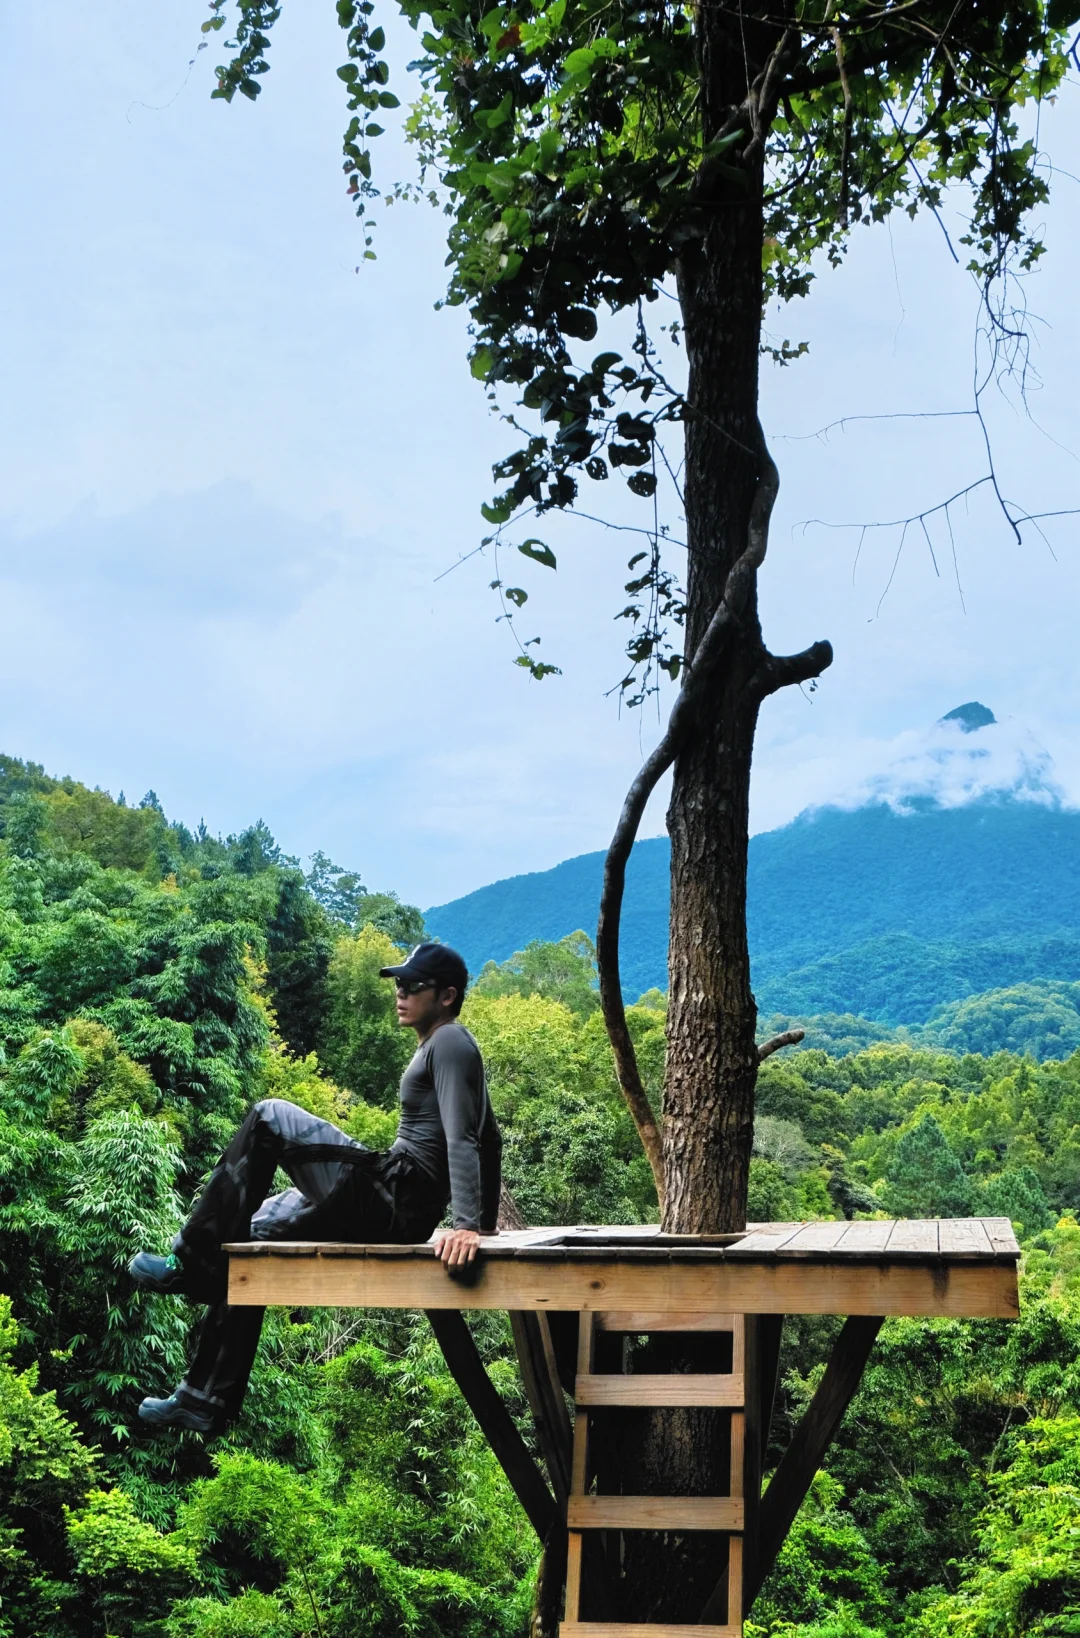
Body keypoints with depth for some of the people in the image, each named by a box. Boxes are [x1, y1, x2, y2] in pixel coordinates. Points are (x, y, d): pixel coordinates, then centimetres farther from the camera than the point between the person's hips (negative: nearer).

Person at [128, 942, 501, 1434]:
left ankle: (192, 1260, -7)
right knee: (257, 1230, 18)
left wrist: (467, 1225, -29)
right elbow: (487, 1139, 26)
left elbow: (462, 1141, -21)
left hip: (392, 1195, -11)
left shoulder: (450, 1044, -9)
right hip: (398, 1209, 11)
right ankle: (206, 1401, 16)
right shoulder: (440, 1047, 21)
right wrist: (486, 1221, 23)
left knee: (269, 1118, -11)